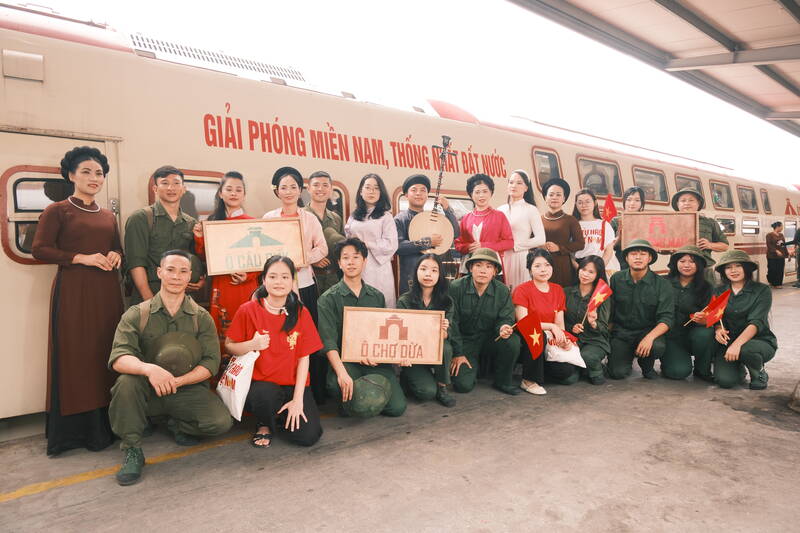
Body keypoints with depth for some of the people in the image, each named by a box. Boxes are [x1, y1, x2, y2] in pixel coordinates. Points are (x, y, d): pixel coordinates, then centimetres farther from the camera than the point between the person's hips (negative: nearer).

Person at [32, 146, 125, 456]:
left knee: (106, 354, 5)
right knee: (74, 356, -2)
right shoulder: (57, 211, 1)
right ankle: (71, 430, 9)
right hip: (73, 291, -5)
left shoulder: (108, 216, 16)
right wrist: (82, 258, -14)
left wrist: (116, 256, 1)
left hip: (106, 291, 5)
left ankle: (103, 424, 15)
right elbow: (40, 249, -6)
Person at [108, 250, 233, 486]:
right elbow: (118, 358, -15)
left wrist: (178, 381, -22)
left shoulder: (202, 318, 2)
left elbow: (211, 363, -5)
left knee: (222, 422, -23)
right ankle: (132, 452, -11)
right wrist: (149, 369, -36)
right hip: (147, 392, 0)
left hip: (188, 390, 0)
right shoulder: (136, 314, -1)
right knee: (126, 381, -32)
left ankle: (178, 425, 12)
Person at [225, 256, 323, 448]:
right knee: (265, 395, -37)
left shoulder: (301, 313, -2)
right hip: (261, 383, -1)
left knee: (308, 436, -17)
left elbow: (304, 358, -3)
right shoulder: (248, 310, -5)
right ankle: (265, 425, 1)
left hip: (294, 384, 1)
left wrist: (298, 399, -10)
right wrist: (252, 345, -20)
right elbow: (229, 346, 1)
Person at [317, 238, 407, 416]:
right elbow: (328, 341, -11)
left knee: (397, 407, -15)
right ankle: (348, 398, 2)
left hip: (375, 361, 3)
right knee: (336, 386, -36)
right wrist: (342, 373, -26)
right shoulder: (328, 299, -1)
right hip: (344, 361, -3)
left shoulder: (377, 296, 13)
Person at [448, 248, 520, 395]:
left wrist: (504, 328, -30)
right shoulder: (456, 288, -12)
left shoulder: (503, 291, -4)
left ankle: (502, 382, -3)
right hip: (465, 341, -2)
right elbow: (452, 323, -10)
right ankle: (474, 366, 19)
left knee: (513, 341, -29)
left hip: (490, 339, 3)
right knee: (463, 385, -19)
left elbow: (506, 318, -3)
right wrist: (457, 354, -10)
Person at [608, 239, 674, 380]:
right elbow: (609, 310, 5)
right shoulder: (616, 279, 0)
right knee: (618, 373, -18)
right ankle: (628, 356, 20)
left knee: (658, 346, -34)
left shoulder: (662, 284, -5)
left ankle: (647, 365, 4)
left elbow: (667, 318, -12)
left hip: (648, 331, 0)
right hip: (620, 332, 0)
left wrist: (650, 337, -29)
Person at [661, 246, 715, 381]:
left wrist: (703, 320, -28)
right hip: (669, 336, -2)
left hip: (692, 335, 2)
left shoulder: (705, 288, 2)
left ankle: (703, 370, -3)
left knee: (705, 333, -32)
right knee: (679, 371, -24)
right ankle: (667, 360, 15)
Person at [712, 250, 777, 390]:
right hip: (728, 342, 3)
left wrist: (737, 344, -33)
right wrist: (718, 329, -22)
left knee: (745, 350, -39)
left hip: (760, 341, -3)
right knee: (725, 380, -21)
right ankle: (738, 368, 18)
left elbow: (756, 322, -18)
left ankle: (760, 374, -2)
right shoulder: (719, 291, 5)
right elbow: (716, 318, 4)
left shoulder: (762, 290, -7)